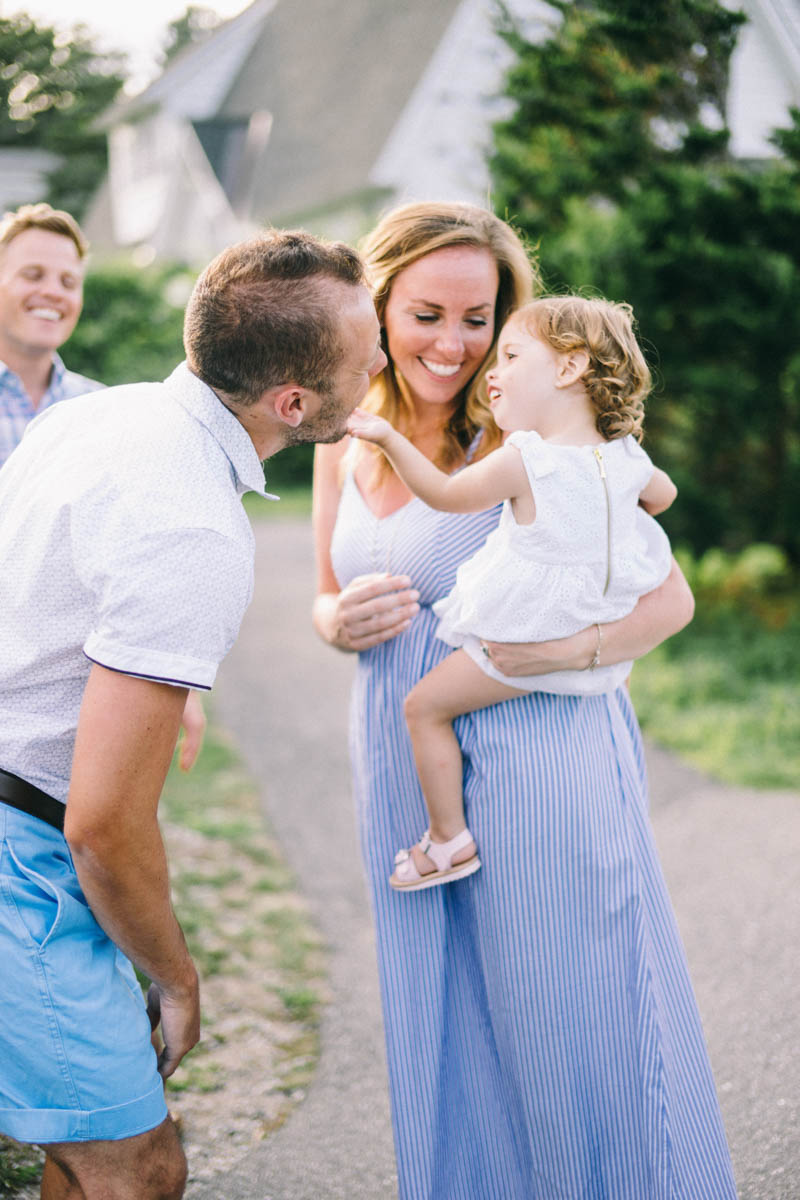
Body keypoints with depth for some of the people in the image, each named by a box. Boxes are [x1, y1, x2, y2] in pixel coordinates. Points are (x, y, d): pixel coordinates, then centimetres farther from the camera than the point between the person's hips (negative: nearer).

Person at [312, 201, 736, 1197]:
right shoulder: (344, 440, 6)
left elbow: (669, 598, -7)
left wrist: (574, 645, -24)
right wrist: (341, 621, -4)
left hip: (543, 760, -5)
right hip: (403, 772, 5)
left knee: (577, 1039, 4)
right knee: (443, 1047, 15)